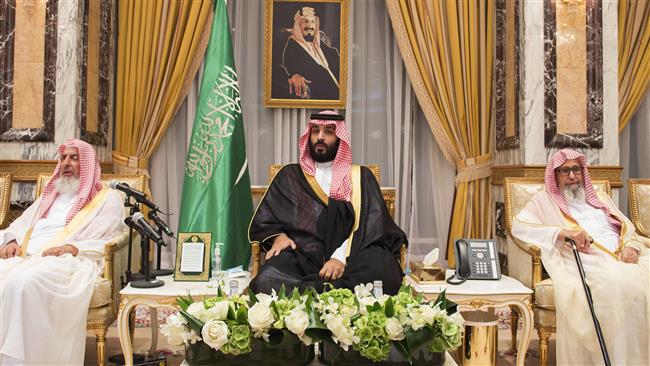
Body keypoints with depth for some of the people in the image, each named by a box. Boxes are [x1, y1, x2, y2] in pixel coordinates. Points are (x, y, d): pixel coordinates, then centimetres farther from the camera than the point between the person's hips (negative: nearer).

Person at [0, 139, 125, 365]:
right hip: (26, 258, 6)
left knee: (24, 281, -37)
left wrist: (72, 248, -17)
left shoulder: (107, 198, 12)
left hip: (69, 262, -6)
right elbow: (20, 226, 28)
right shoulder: (50, 196, 33)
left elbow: (108, 243, -1)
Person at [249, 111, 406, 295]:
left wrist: (341, 256, -15)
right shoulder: (289, 175, 22)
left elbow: (370, 224, 2)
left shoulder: (360, 176, 16)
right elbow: (263, 219, 20)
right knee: (267, 280, -34)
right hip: (302, 255, 0)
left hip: (351, 255, 0)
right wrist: (279, 236, -3)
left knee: (384, 273, -36)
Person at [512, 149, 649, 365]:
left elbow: (628, 229, 25)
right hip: (588, 265, -5)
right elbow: (518, 226, -1)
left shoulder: (600, 198, 32)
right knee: (619, 285, -36)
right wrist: (563, 232, -13)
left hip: (624, 260, 5)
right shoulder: (545, 201, 16)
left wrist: (632, 247, -1)